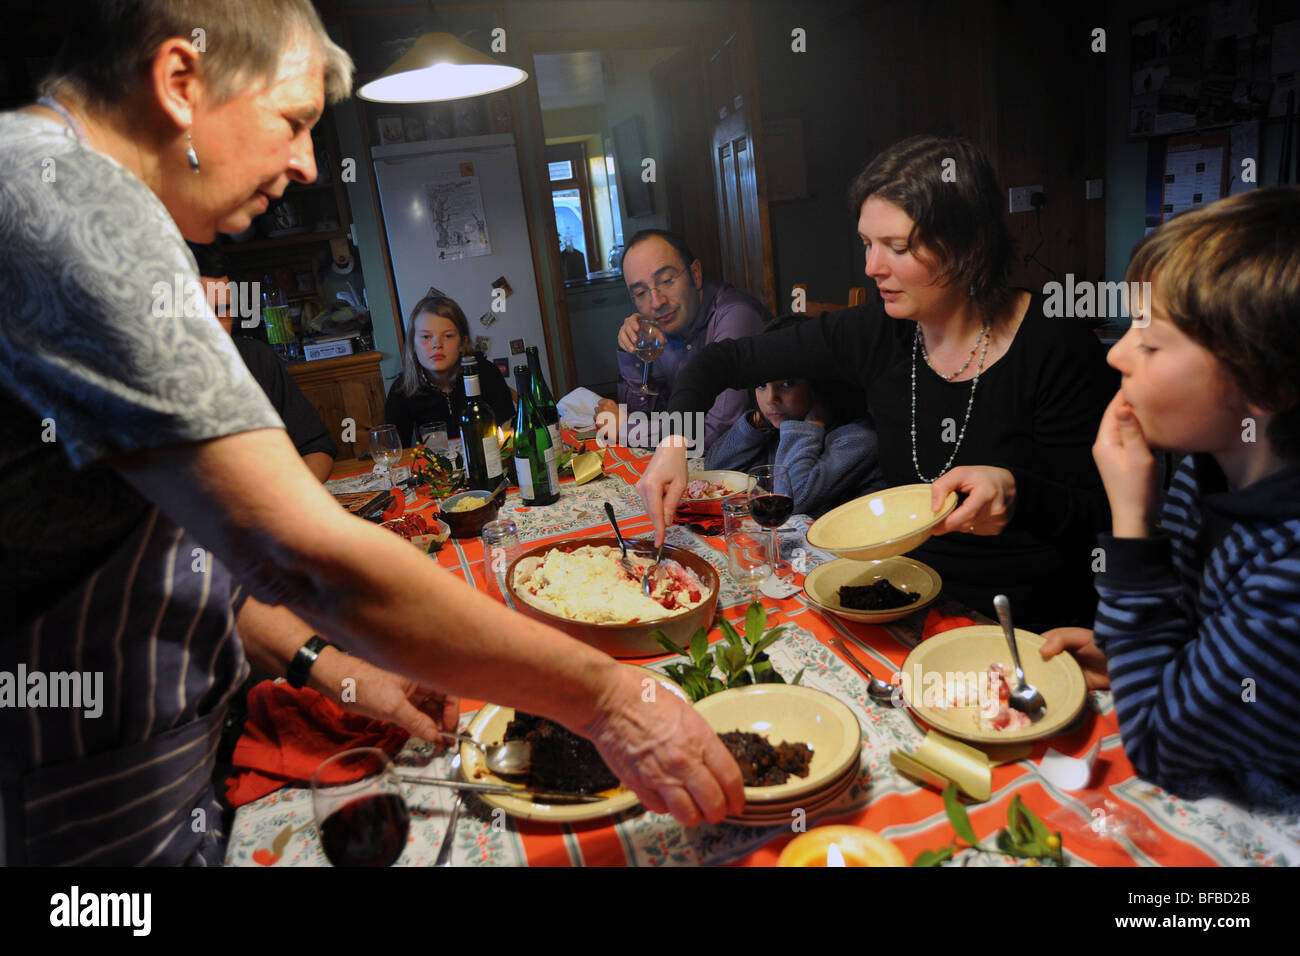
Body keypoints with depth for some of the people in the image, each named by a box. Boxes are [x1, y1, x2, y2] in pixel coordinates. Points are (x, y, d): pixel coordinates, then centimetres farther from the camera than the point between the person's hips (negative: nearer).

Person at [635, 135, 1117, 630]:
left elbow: (1099, 514, -10)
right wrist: (674, 442, -13)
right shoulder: (878, 333, -4)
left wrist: (1015, 494, -30)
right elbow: (725, 360, 3)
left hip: (1034, 627, -4)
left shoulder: (1056, 347, -15)